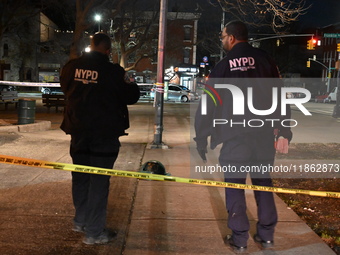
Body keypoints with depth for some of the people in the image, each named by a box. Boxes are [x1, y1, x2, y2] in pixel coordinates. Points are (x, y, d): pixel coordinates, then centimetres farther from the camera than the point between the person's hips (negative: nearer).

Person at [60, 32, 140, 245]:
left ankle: (81, 220, 32)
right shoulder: (113, 71, -16)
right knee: (99, 181, 0)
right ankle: (94, 232, 3)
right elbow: (130, 97, -3)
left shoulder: (72, 67, -2)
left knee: (80, 177, 18)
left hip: (78, 131, 5)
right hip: (104, 132, -5)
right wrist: (132, 86, 17)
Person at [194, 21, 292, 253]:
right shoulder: (265, 60, 6)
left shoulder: (223, 66, -3)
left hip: (235, 135, -3)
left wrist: (202, 139, 4)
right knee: (263, 182, 14)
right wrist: (284, 131, 10)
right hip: (264, 133, 3)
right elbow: (280, 96, 5)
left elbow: (208, 105, -3)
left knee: (234, 186, 6)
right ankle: (267, 235, 19)